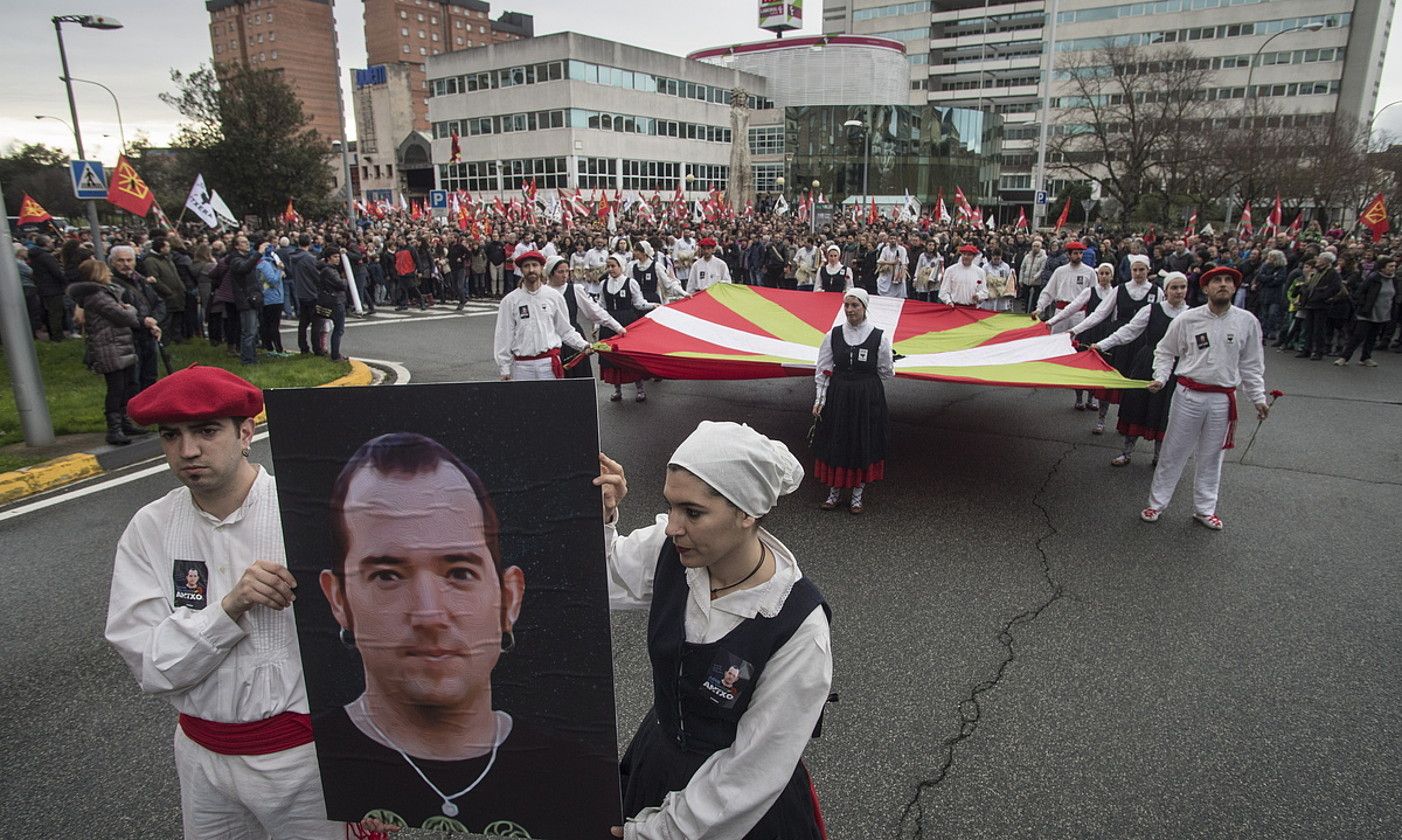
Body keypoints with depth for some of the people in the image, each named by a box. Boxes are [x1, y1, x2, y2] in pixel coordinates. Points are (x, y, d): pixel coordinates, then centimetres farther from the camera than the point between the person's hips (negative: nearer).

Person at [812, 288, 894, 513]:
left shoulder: (879, 336, -7)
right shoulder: (834, 334, -1)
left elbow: (886, 372, 4)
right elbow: (823, 370, 3)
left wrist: (890, 365, -13)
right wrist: (820, 399, 1)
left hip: (867, 397, -2)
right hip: (837, 395, 2)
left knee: (864, 443, 8)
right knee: (835, 442, 9)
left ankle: (857, 495, 26)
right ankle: (834, 491, 28)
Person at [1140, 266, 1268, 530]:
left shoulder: (1247, 321, 0)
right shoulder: (1187, 319, -5)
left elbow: (1251, 364, 8)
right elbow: (1165, 351, 6)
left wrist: (1258, 398, 7)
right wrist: (1160, 379, -8)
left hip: (1223, 399, 2)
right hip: (1188, 394, -2)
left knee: (1211, 456, 13)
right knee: (1173, 452, 6)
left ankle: (1204, 509, 26)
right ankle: (1156, 504, 18)